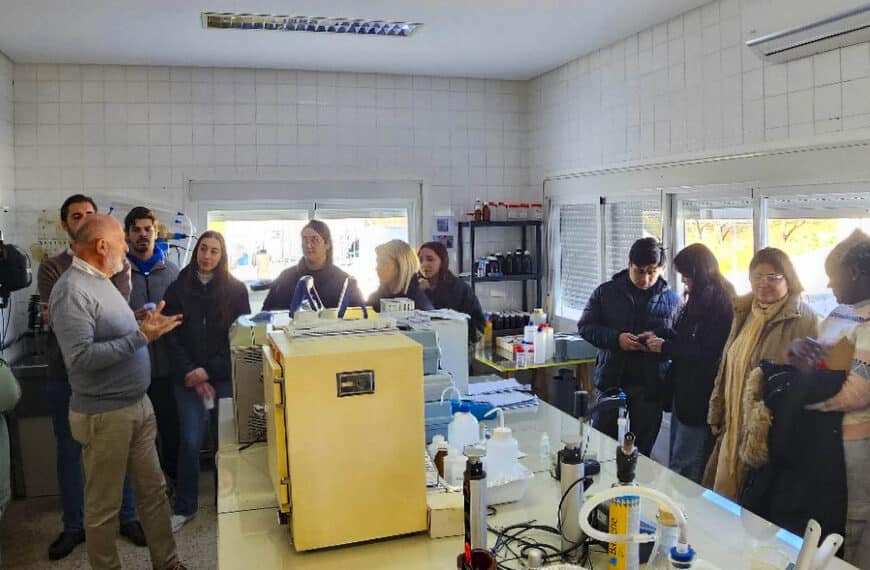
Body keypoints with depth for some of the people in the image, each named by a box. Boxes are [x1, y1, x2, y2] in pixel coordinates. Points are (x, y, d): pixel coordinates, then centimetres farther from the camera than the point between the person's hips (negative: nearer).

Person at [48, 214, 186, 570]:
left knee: (154, 490, 16)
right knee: (104, 505, 8)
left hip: (138, 404, 9)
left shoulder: (101, 281, 10)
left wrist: (144, 326, 5)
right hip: (105, 415, -9)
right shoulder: (71, 291, -19)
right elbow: (80, 357, -27)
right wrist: (141, 337, -26)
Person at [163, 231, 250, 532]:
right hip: (188, 379, 0)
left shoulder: (236, 289, 1)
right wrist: (191, 374, -9)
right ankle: (184, 508, 15)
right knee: (190, 443, -1)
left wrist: (209, 370, -8)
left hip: (225, 377, 0)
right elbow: (173, 338, 1)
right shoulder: (178, 289, 4)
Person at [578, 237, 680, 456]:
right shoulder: (606, 292, 2)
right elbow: (585, 326, 0)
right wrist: (616, 339, -15)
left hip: (650, 386, 0)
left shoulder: (671, 299, 3)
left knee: (642, 450, 11)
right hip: (611, 381, 0)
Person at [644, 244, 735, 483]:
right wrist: (659, 335, 2)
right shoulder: (698, 300, 11)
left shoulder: (721, 304, -17)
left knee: (683, 468, -2)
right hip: (683, 391, 9)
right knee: (676, 461, 18)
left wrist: (665, 347, -15)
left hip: (699, 397, -9)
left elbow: (707, 353, -21)